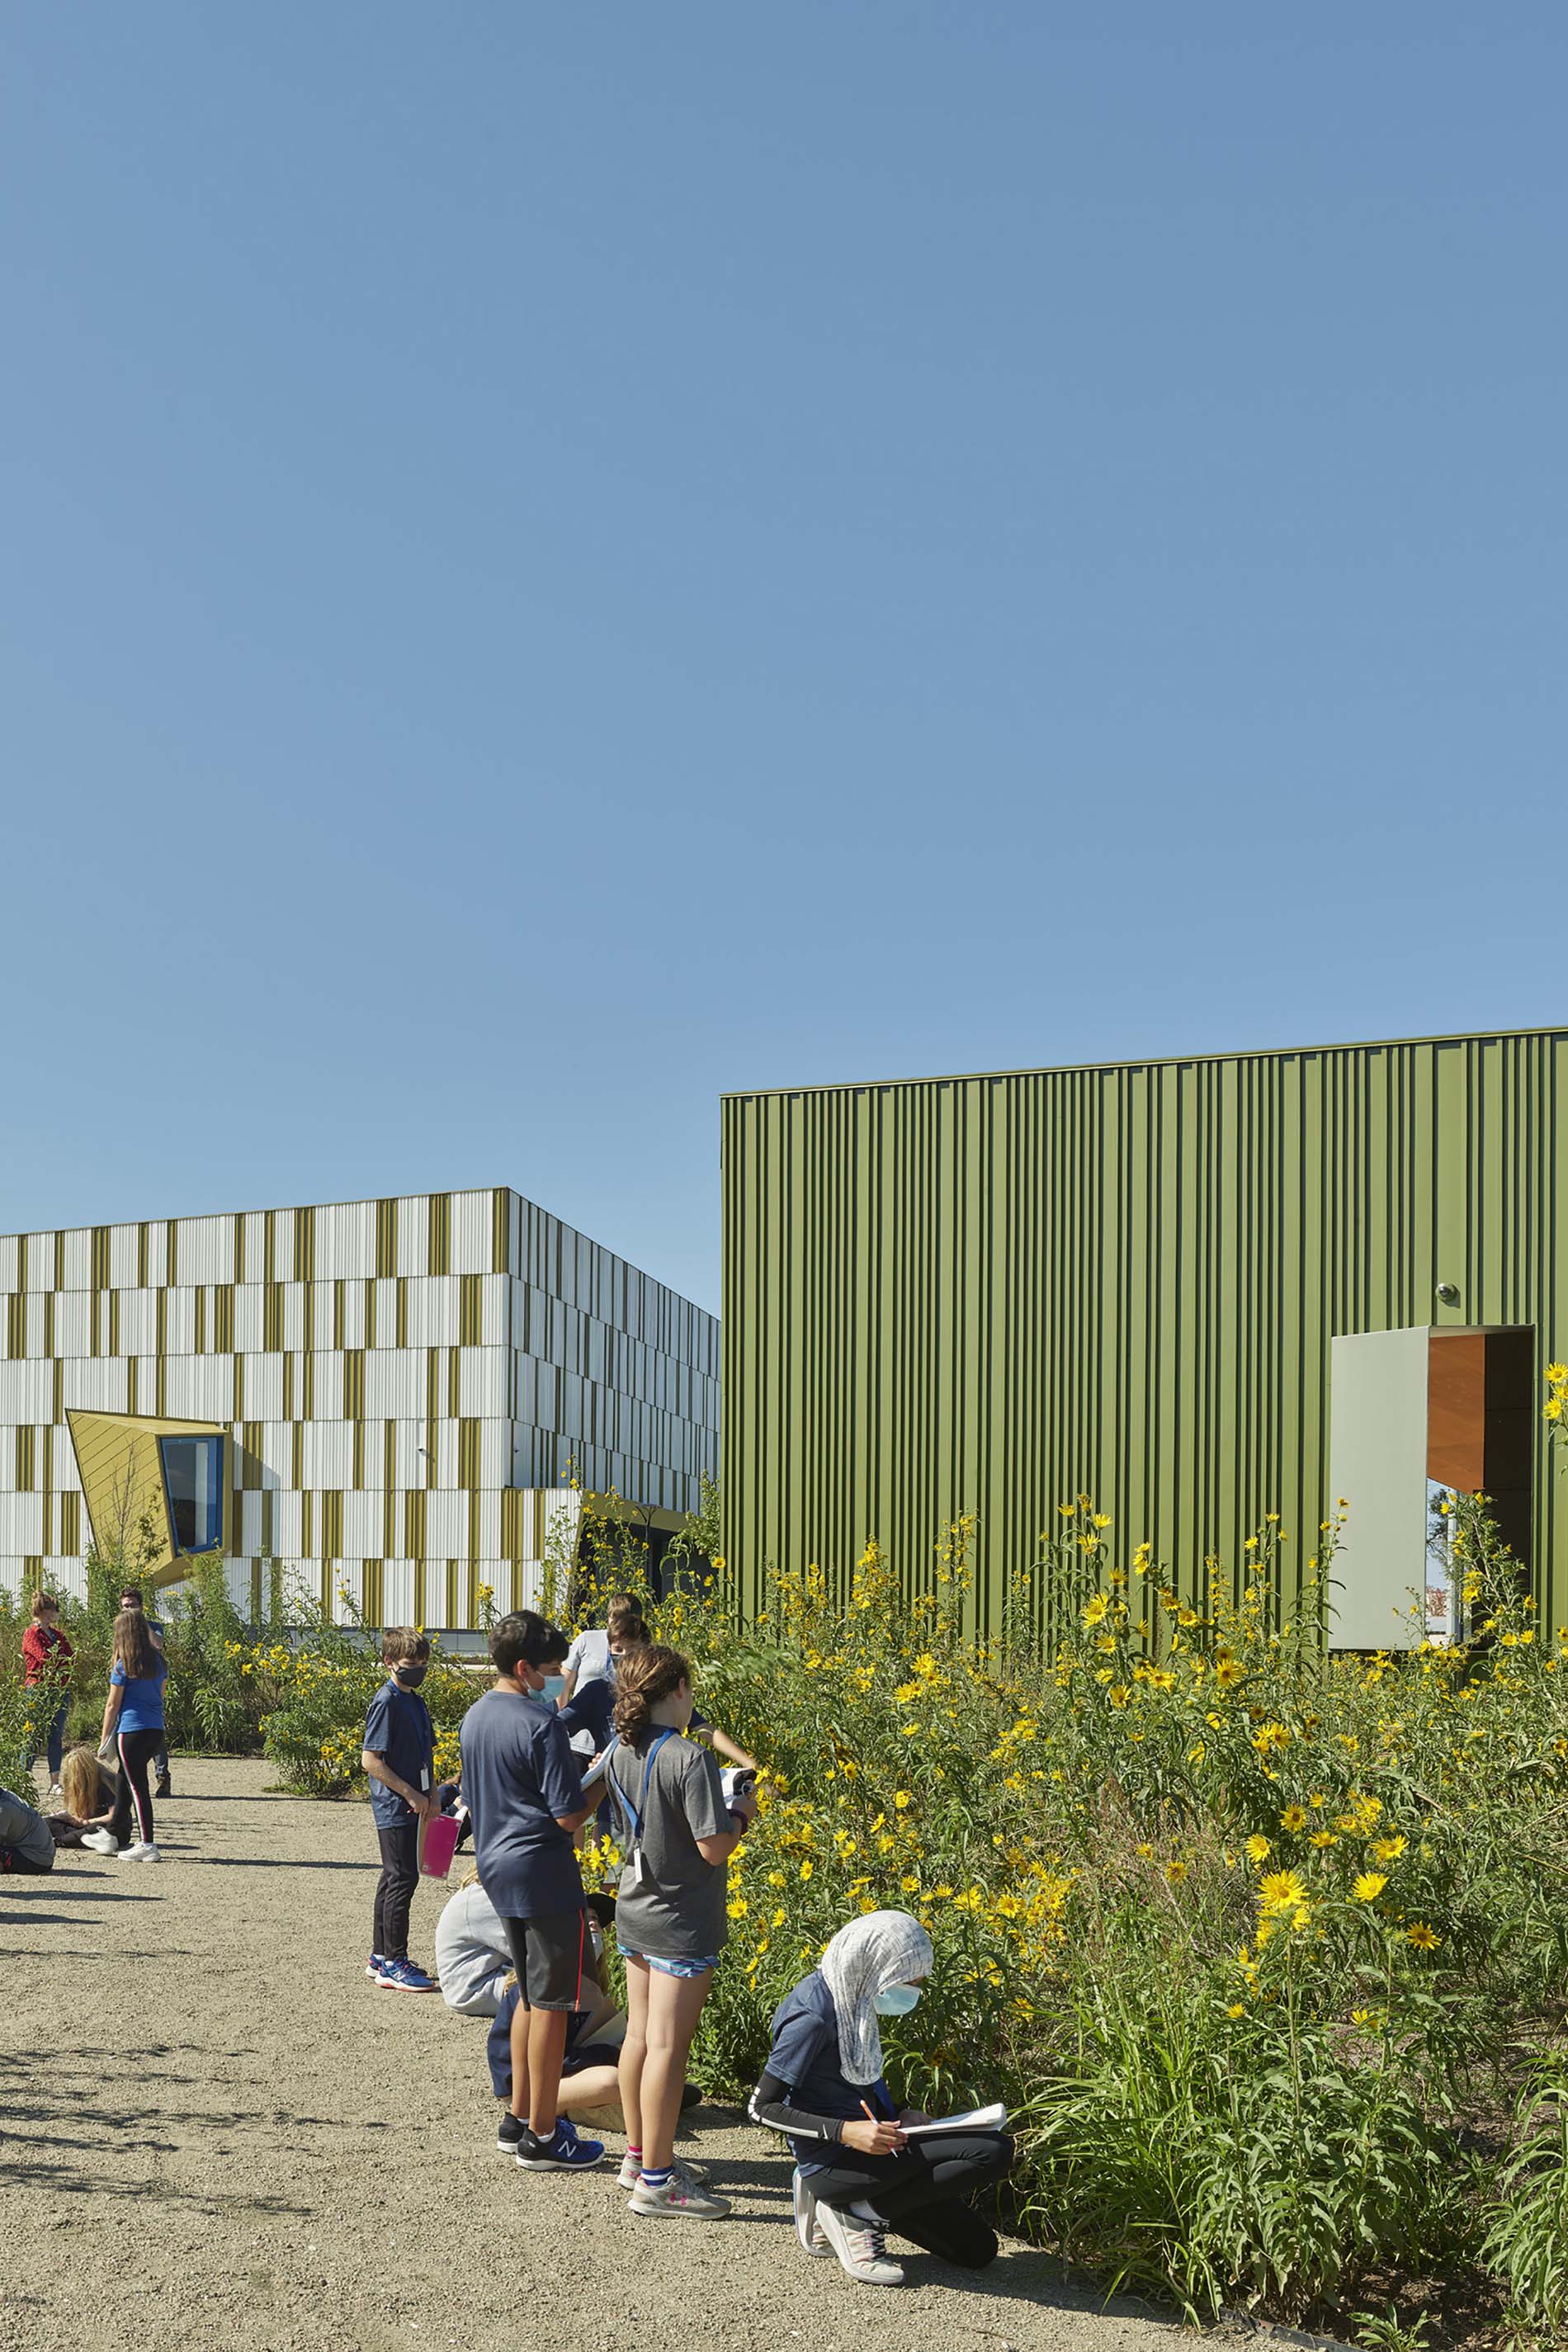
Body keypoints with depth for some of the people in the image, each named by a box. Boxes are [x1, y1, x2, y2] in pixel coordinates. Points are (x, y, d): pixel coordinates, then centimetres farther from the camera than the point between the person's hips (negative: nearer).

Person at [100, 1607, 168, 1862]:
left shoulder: (123, 1666, -9)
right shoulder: (157, 1660, 9)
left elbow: (112, 1705, -6)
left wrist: (104, 1740, 1)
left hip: (131, 1731, -7)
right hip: (157, 1729, 7)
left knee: (137, 1786, -4)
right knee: (125, 1781, 21)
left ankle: (147, 1845, -7)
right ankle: (117, 1835, 31)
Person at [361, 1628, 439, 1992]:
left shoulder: (416, 1702, 14)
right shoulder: (386, 1702, -14)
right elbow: (370, 1760, -18)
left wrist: (431, 1793, 9)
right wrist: (410, 1793, -16)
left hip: (413, 1806, 9)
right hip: (395, 1807, -9)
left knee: (394, 1878, 14)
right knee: (402, 1879, -8)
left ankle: (379, 1958, 23)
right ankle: (394, 1964, -2)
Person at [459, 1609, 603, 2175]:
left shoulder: (474, 1718, 9)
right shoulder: (540, 1723, -18)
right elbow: (569, 1815, -20)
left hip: (498, 1868, 9)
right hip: (543, 1873, -9)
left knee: (530, 1994, 20)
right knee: (551, 2001, 0)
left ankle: (519, 2117, 28)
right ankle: (542, 2137, 7)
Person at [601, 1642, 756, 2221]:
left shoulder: (619, 1754, 0)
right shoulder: (689, 1759, -23)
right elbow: (713, 1848, -24)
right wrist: (741, 1814, -5)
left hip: (634, 1913, 8)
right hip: (681, 1924, -8)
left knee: (639, 2034, 16)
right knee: (667, 2046, -1)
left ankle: (639, 2156, 28)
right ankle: (657, 2181, 5)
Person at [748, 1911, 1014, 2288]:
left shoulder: (852, 1997, 5)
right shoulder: (812, 2018, -22)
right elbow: (762, 2108, -19)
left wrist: (898, 2116, 2)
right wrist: (846, 2131, -26)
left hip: (866, 2144, 9)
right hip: (834, 2161, -9)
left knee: (978, 2249, 11)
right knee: (994, 2150, -20)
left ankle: (850, 2209, 11)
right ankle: (860, 2215, -9)